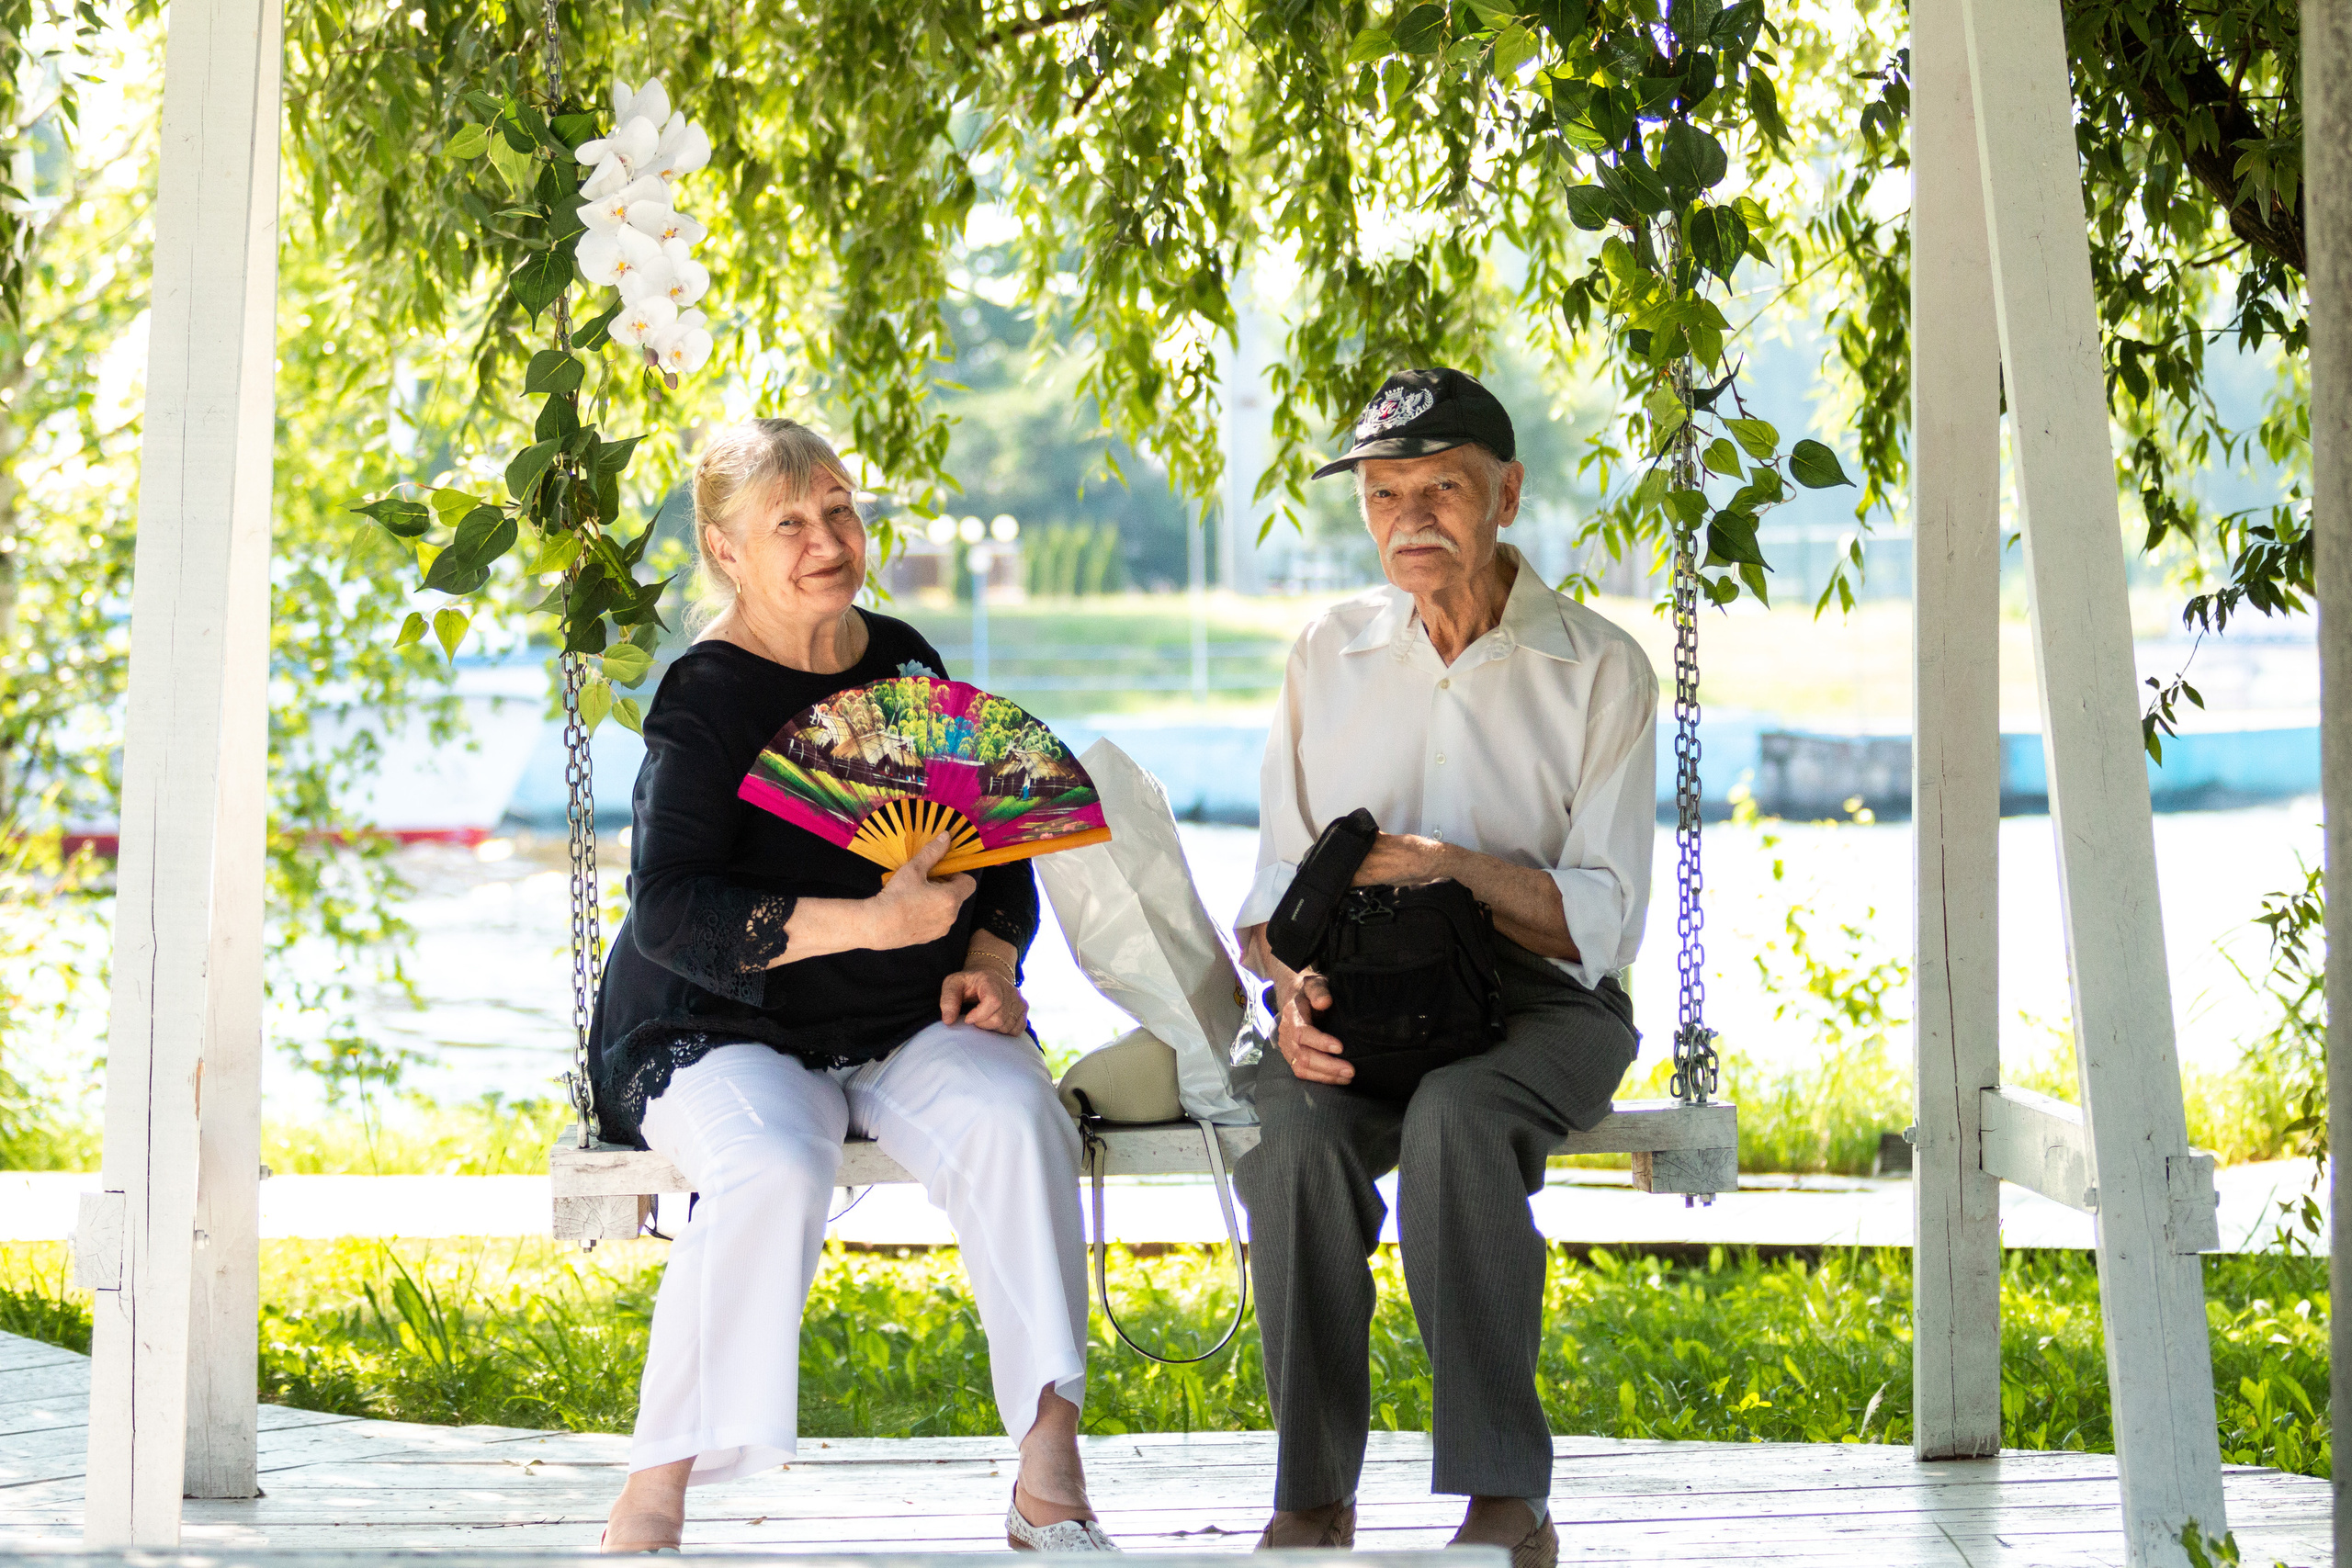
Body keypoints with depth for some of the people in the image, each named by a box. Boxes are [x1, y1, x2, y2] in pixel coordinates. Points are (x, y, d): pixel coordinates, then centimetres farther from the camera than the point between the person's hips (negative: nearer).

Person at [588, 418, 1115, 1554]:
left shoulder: (903, 662, 11)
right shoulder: (707, 697, -8)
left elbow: (997, 857, 20)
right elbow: (668, 913, -20)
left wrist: (992, 963, -2)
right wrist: (872, 924, -27)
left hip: (911, 1031, 5)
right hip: (727, 1032, -4)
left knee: (1013, 1119, -28)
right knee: (771, 1168, -36)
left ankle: (1049, 1470, -25)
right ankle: (652, 1501, -27)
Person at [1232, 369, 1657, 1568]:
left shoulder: (1598, 670, 1)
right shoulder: (1327, 657, 11)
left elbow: (1605, 922, -4)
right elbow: (1275, 884, 11)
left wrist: (1459, 869, -21)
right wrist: (1293, 991, -12)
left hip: (1539, 1005, -3)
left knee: (1453, 1119, -37)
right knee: (1292, 1135, -32)